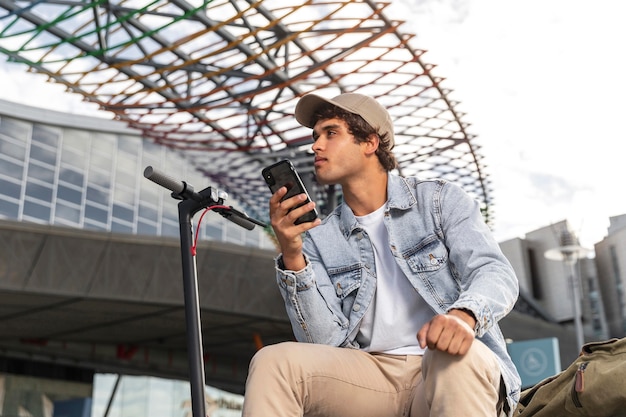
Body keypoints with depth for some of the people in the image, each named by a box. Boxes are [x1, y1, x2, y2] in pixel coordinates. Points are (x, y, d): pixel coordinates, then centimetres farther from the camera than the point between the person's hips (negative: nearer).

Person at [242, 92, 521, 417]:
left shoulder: (439, 199, 5)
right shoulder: (319, 238, 10)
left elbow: (495, 272, -9)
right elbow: (325, 341, -1)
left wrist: (464, 315, -32)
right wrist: (293, 258, -15)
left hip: (447, 368, -2)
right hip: (372, 375, 3)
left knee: (459, 355, -37)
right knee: (273, 362, -22)